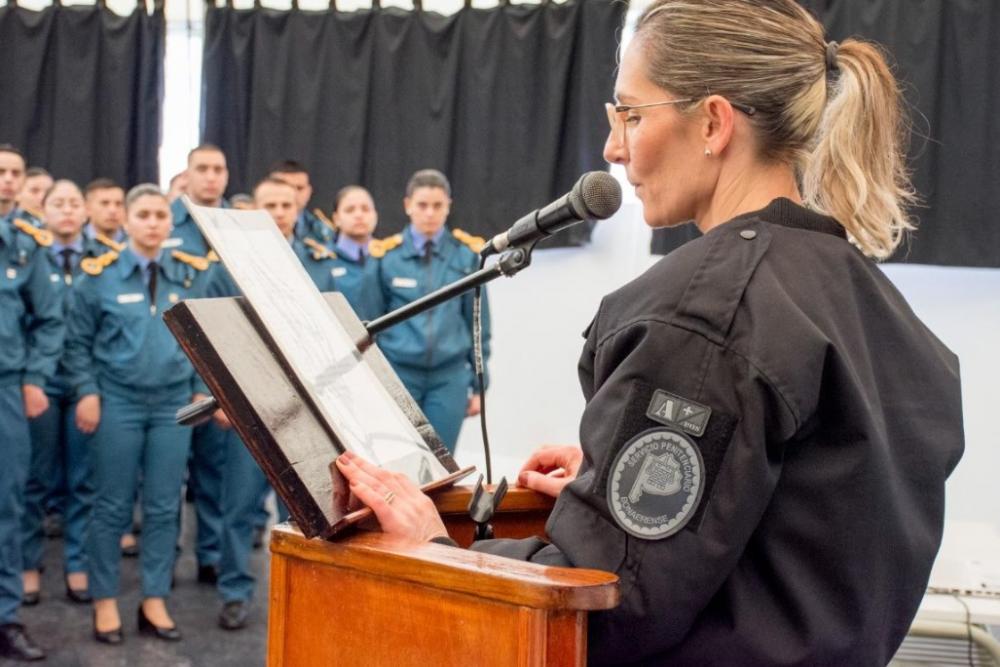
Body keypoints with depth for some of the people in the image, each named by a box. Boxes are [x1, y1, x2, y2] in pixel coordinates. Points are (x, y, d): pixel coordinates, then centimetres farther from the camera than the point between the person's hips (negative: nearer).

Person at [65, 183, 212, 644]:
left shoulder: (192, 274, 4)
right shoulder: (100, 274, -2)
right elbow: (78, 341, 2)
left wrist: (202, 390, 3)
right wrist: (87, 392, -6)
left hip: (173, 402, 2)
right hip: (118, 401, -2)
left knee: (164, 506, 6)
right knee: (113, 506, 4)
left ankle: (154, 602, 16)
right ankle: (105, 601, 15)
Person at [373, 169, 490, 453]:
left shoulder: (467, 255, 2)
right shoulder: (387, 255, -1)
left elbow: (478, 322, 7)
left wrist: (478, 384, 8)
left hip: (449, 377, 1)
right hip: (398, 373, -1)